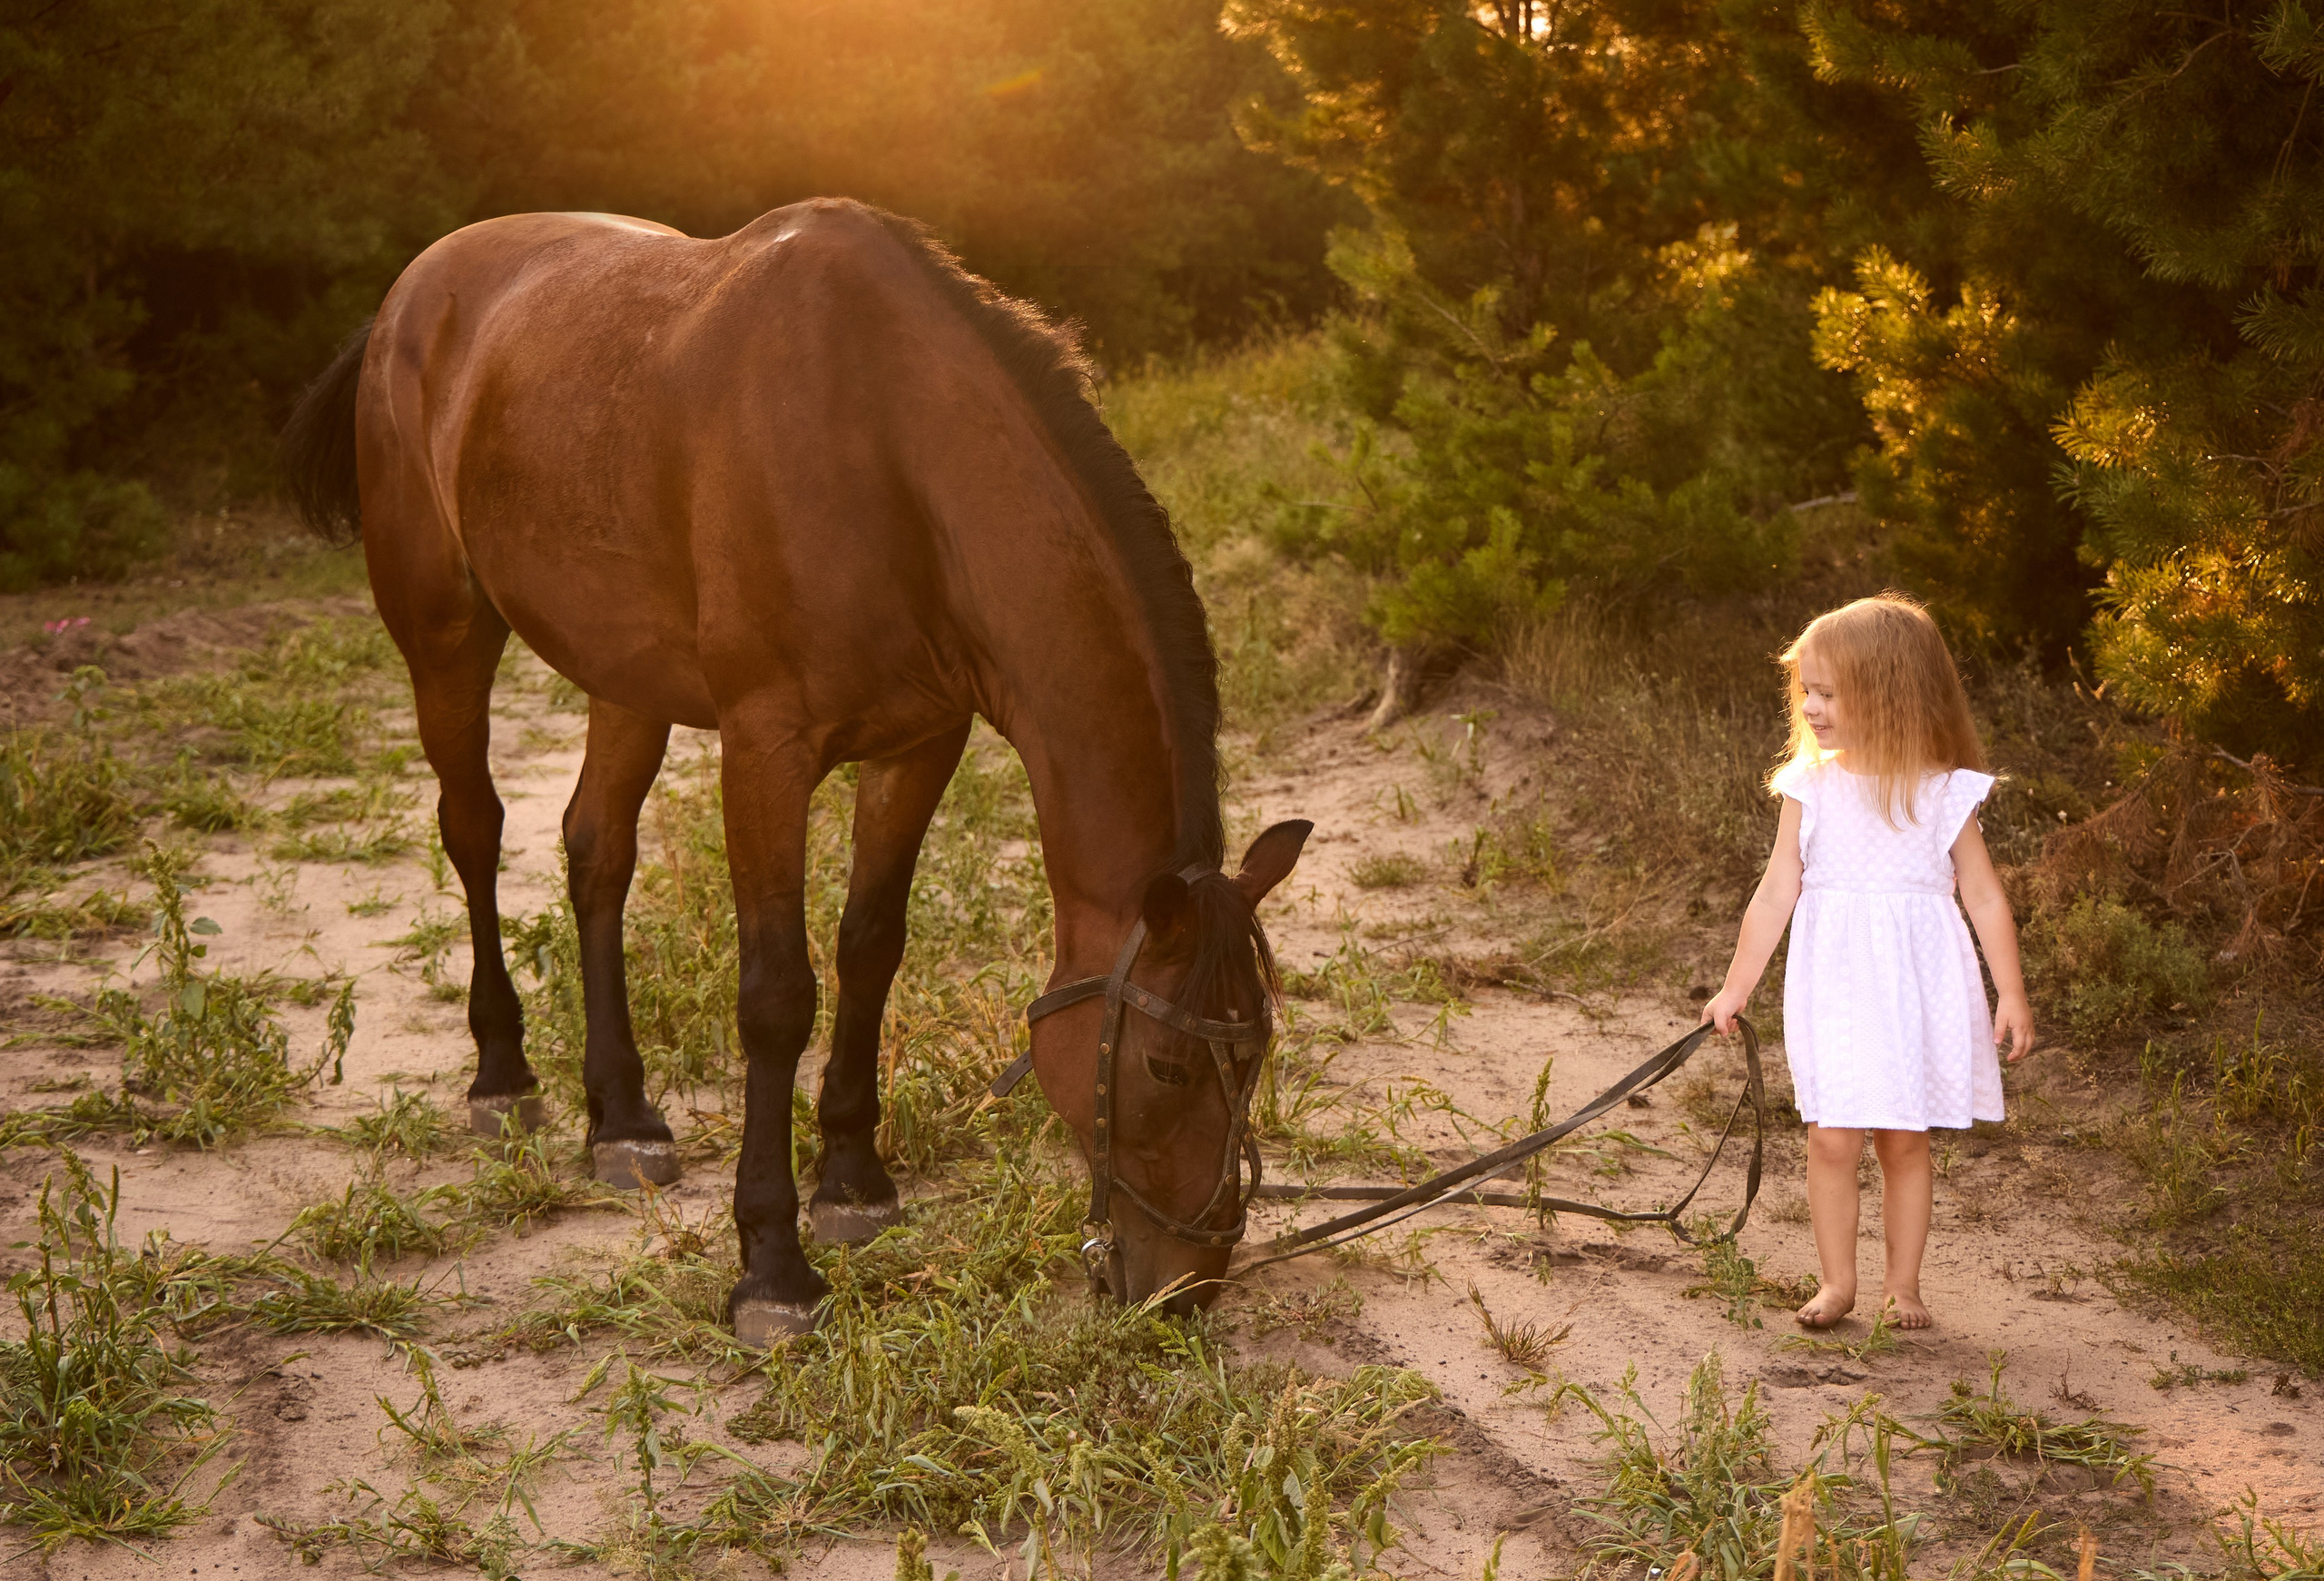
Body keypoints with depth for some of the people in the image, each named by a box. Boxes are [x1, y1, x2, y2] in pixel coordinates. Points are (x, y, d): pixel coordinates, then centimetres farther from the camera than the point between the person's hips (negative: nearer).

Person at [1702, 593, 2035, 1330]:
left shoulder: (1942, 793, -3)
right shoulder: (1811, 787, 0)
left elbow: (1985, 896, 3)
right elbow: (1777, 894, 5)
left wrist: (2011, 994, 0)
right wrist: (1736, 988, 8)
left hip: (1919, 988, -1)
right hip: (1835, 986, 1)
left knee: (1904, 1142, 5)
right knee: (1832, 1139, -4)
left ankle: (1902, 1284, 18)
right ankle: (1836, 1282, 10)